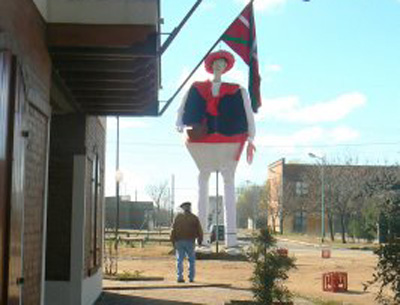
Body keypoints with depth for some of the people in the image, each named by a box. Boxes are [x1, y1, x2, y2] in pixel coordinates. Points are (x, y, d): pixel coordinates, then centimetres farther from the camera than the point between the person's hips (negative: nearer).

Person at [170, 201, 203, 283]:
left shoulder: (178, 217, 1)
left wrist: (173, 241, 4)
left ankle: (179, 277, -2)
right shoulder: (194, 218, -1)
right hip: (190, 242, -1)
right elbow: (199, 230, -1)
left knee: (180, 260, 7)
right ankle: (191, 278, 8)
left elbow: (173, 229, -2)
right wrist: (200, 240, 14)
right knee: (191, 260, 11)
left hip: (179, 242, 1)